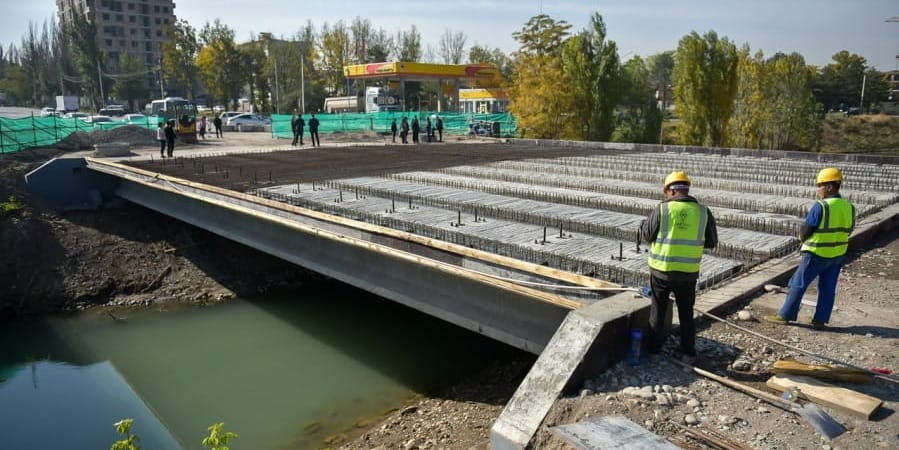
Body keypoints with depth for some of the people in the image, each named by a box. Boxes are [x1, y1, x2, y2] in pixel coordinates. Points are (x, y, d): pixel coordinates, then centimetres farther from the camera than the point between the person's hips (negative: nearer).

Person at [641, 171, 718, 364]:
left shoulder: (661, 210, -12)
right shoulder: (703, 212, -5)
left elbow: (647, 235, -3)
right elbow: (711, 242, 3)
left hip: (661, 270, -1)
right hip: (688, 272, 2)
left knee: (658, 310, 15)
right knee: (686, 312, 17)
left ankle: (654, 348, 24)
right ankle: (688, 353, 21)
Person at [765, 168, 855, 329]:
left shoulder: (821, 206, -20)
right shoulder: (849, 207, 2)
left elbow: (804, 232, -15)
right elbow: (847, 231, 11)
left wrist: (803, 237, 5)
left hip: (816, 254, -7)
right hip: (838, 255, 7)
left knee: (798, 284, 3)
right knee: (828, 288, 11)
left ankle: (785, 316, 8)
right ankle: (820, 320, 16)